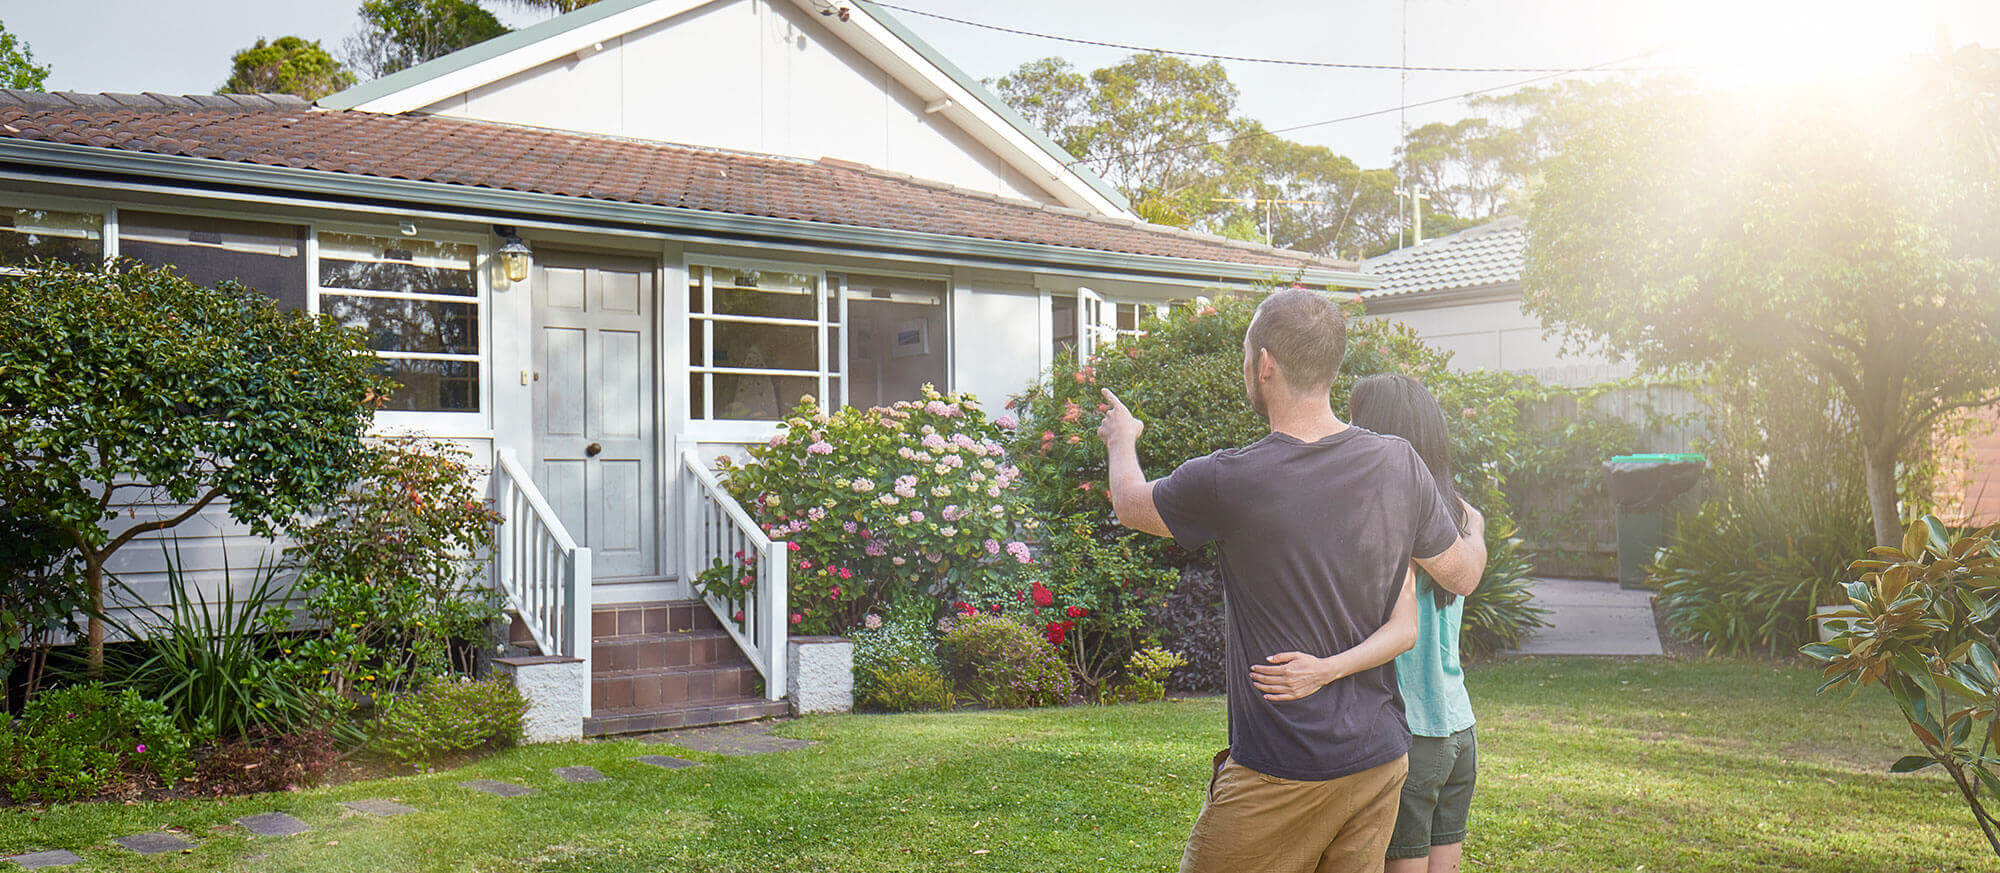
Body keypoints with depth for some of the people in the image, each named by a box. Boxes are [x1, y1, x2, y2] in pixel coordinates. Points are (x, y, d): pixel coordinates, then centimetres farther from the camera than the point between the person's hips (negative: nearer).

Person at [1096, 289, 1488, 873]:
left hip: (1280, 773, -5)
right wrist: (1475, 528, 37)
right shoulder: (1399, 465, -3)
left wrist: (1122, 439, 26)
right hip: (1380, 759, 6)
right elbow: (1463, 573, 12)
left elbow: (1130, 502, 4)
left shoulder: (1230, 481, -17)